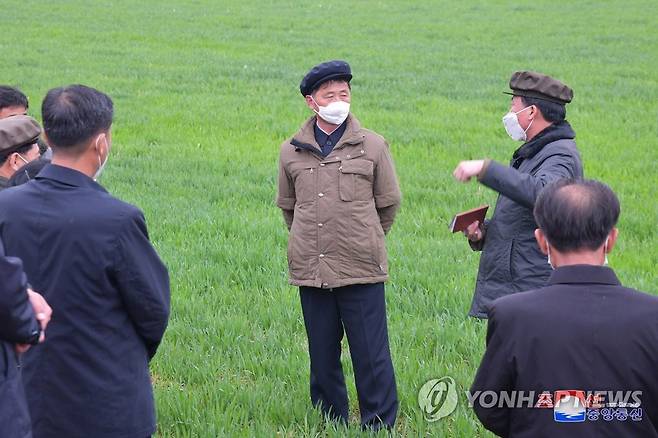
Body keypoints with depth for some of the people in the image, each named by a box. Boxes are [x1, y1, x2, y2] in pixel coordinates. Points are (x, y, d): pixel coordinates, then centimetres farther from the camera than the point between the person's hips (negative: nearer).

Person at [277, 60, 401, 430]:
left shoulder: (372, 146, 1)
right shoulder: (292, 151, 7)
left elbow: (388, 204, 11)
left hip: (362, 273, -2)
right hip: (311, 271, 3)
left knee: (371, 354, -1)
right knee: (323, 357, 9)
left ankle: (379, 424, 8)